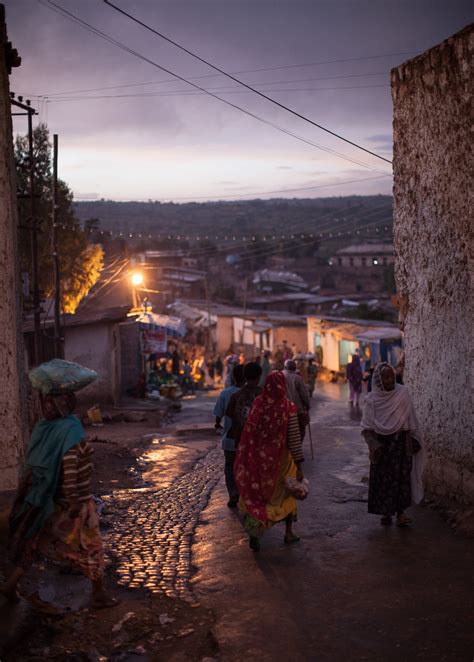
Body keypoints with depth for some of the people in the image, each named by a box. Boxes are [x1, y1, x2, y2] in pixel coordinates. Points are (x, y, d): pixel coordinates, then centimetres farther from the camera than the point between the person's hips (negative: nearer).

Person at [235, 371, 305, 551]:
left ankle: (254, 532, -6)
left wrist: (248, 460, 7)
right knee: (287, 493, 20)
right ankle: (289, 533, 27)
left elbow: (249, 433, -3)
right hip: (281, 458, -2)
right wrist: (299, 465, -9)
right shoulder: (289, 407, -16)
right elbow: (294, 438, -15)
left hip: (260, 457, 2)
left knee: (257, 494, 12)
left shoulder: (258, 403, -8)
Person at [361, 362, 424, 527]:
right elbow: (366, 427, -3)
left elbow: (411, 420, 3)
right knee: (382, 478, 3)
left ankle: (400, 512, 6)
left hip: (401, 443, 0)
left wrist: (414, 442, 0)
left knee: (401, 476, -1)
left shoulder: (403, 393, -3)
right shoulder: (372, 399, -5)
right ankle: (386, 512, 15)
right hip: (382, 444, 0)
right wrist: (373, 445, -16)